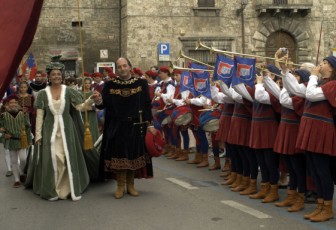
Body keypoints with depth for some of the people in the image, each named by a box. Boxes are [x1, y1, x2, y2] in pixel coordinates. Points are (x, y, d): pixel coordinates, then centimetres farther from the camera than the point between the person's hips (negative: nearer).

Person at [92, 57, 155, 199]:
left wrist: (149, 124, -2)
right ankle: (120, 186, 16)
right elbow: (103, 105, -1)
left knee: (134, 155, 7)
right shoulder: (109, 85, 1)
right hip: (116, 127, 0)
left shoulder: (141, 83, 0)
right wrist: (98, 101, -24)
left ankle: (131, 185, 22)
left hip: (135, 127, 0)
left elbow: (147, 105, 1)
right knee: (118, 155, 2)